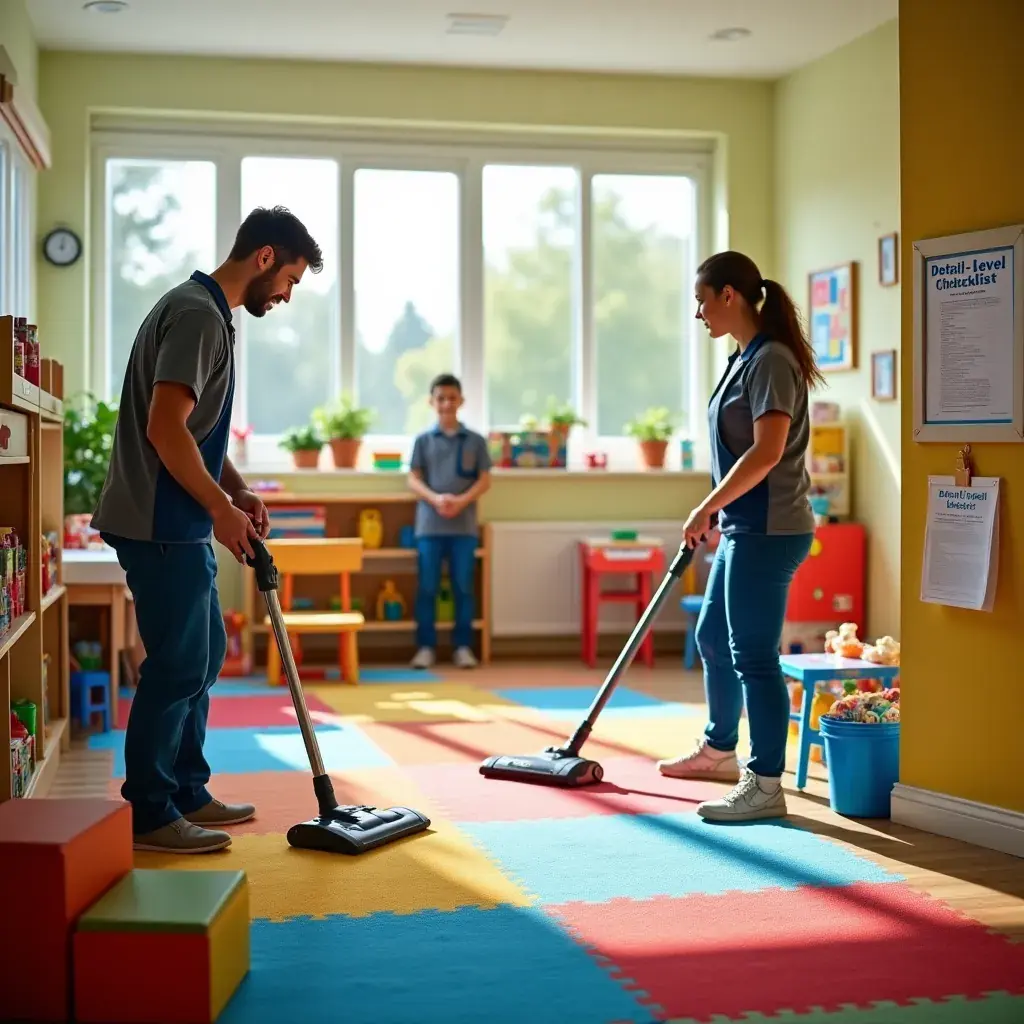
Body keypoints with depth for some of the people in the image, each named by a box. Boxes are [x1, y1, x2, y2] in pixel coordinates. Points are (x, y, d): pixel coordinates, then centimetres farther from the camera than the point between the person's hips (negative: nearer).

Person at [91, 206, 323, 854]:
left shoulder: (209, 313, 17)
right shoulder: (198, 314, -16)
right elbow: (165, 426, -24)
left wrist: (237, 489, 11)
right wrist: (223, 508, -17)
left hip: (180, 525, 11)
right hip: (160, 526, -11)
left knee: (203, 654, 16)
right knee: (178, 665, -5)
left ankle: (187, 793, 25)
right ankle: (149, 815, 5)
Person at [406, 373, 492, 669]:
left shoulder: (475, 441, 6)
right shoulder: (423, 440, 6)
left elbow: (484, 480, 3)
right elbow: (413, 479, 3)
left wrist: (462, 501, -14)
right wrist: (435, 499, -16)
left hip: (464, 526, 0)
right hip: (429, 525, 0)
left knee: (463, 587, 3)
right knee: (427, 587, 1)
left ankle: (463, 646, 11)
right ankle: (426, 646, 8)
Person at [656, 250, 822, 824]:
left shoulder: (771, 360, -16)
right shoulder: (746, 358, 14)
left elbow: (767, 452, -24)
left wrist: (706, 508, -18)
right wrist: (715, 513, 22)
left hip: (768, 533, -11)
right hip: (744, 528, 11)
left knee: (753, 655, -6)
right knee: (713, 637, 21)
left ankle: (765, 787, 2)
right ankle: (719, 750, 38)